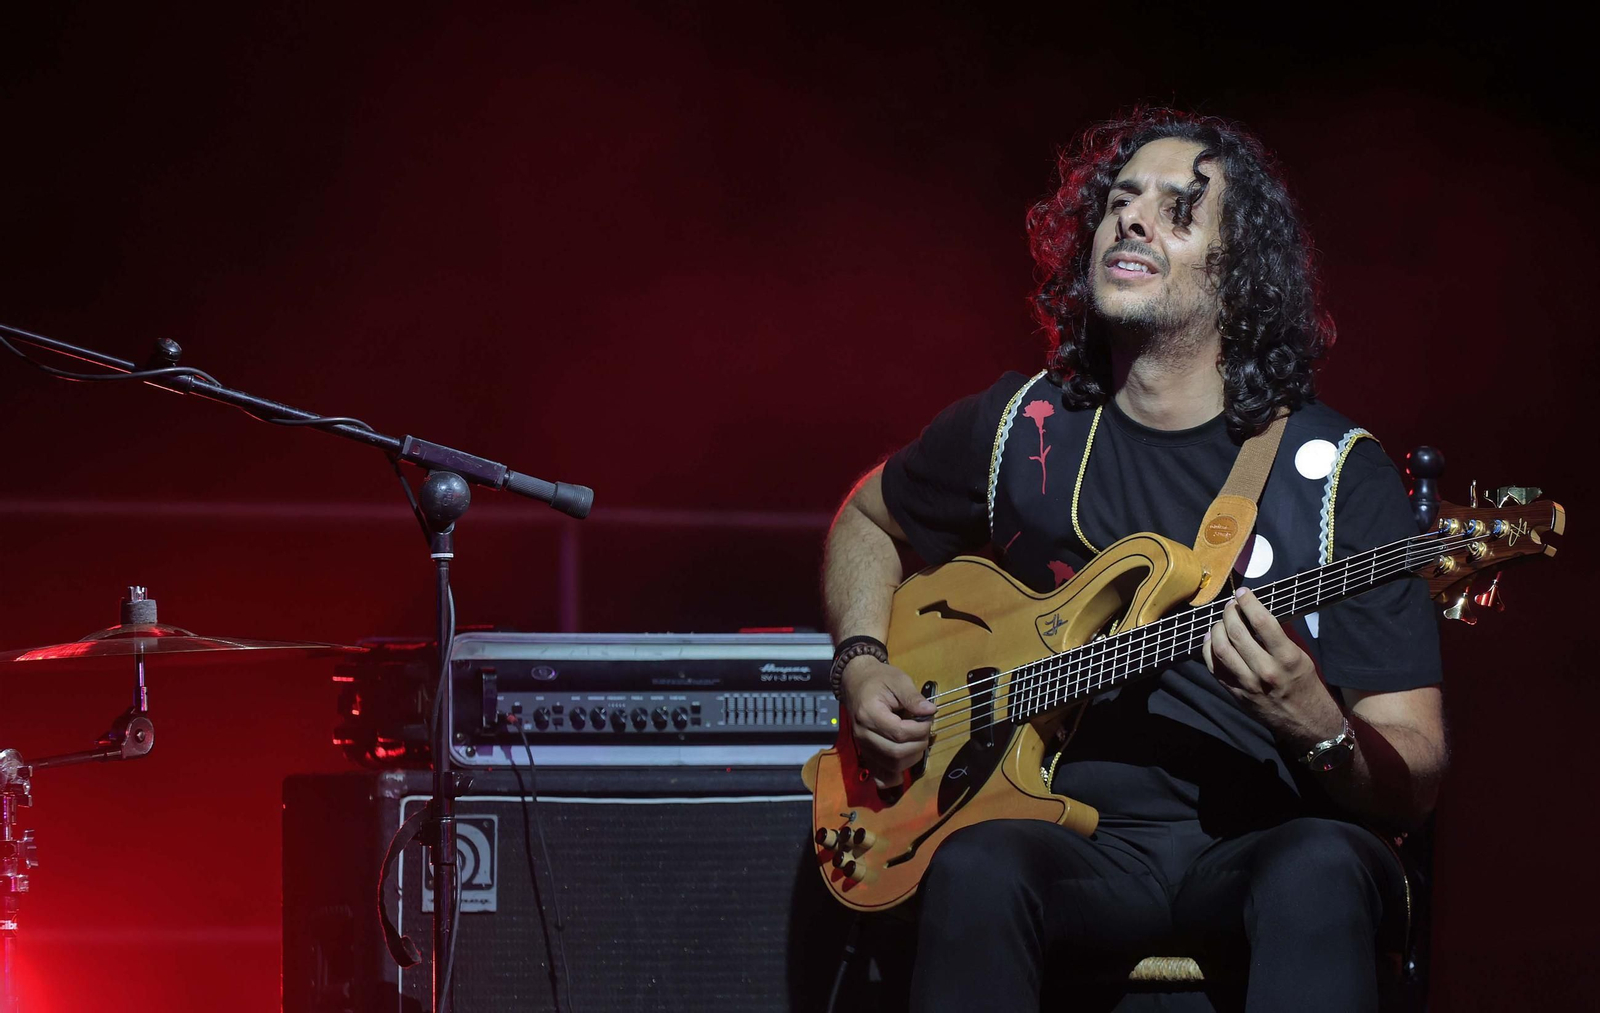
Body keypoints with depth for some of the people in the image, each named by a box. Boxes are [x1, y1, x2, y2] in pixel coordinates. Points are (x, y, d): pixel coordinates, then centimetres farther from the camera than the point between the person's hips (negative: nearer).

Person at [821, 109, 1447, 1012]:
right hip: (1076, 843, 2)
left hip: (1255, 844, -2)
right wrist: (864, 666, 14)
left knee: (1322, 872, -38)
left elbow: (1413, 784, -2)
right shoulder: (1022, 429, 9)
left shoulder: (1336, 472, 0)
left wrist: (1316, 730, -24)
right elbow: (869, 517, 32)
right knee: (978, 866, -34)